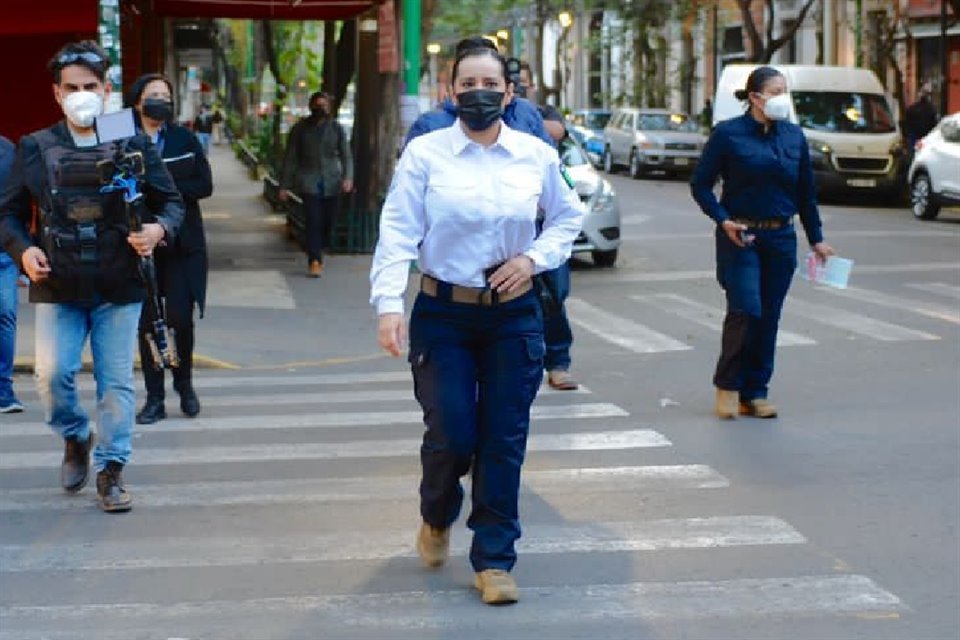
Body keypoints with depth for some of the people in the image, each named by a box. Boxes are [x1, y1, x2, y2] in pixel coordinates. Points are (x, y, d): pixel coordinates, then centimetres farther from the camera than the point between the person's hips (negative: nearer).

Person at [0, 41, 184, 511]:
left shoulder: (133, 145, 4)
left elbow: (171, 201, 10)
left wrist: (158, 229, -12)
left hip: (119, 287, 0)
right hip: (57, 287, 0)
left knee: (116, 381, 2)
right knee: (52, 375, -7)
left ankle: (111, 469, 14)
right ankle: (75, 438, 23)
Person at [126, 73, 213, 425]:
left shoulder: (185, 139, 7)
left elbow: (204, 185, 0)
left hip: (182, 242, 0)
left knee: (180, 317, -6)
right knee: (146, 322, 1)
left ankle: (185, 384, 17)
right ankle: (154, 399, 9)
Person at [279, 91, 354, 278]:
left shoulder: (337, 128, 6)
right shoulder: (301, 128, 4)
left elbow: (346, 155, 3)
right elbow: (290, 157, 6)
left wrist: (348, 177, -14)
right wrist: (285, 185, 1)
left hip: (332, 182, 2)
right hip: (309, 182, -2)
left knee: (328, 223, 3)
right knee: (313, 221, -13)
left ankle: (317, 255, 26)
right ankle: (314, 261, -12)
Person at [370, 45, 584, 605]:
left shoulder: (538, 156, 1)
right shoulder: (425, 154, -7)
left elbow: (568, 218, 15)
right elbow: (398, 232, -12)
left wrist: (534, 257, -3)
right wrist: (389, 304, -24)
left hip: (515, 315, 2)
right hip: (444, 313, -2)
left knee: (505, 439, 3)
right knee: (451, 435, -2)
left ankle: (494, 560, 15)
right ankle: (437, 518, 31)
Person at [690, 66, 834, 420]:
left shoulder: (794, 136, 8)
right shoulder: (728, 134, -5)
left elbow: (806, 192, 15)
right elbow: (700, 184, -2)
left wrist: (816, 239, 14)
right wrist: (724, 221, -14)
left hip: (781, 238, 4)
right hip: (740, 237, -4)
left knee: (769, 316, 4)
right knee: (746, 309, -15)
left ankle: (755, 393, 14)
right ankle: (727, 384, 3)